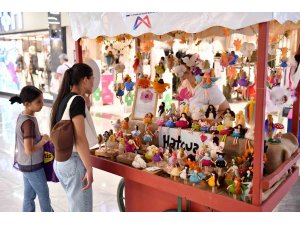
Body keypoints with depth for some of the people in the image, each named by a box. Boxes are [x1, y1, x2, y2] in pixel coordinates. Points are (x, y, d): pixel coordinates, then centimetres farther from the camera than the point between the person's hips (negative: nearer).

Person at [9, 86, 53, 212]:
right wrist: (43, 141, -14)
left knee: (29, 196, 18)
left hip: (26, 164, 8)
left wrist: (40, 138, 1)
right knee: (44, 195, 11)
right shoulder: (29, 122, -26)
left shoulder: (22, 116, 1)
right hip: (32, 166, -8)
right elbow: (29, 150, -28)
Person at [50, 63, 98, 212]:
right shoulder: (77, 100, -16)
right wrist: (89, 169, -18)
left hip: (60, 161, 9)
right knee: (82, 210, 4)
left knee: (75, 207, 22)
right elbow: (80, 138, -21)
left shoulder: (64, 99, 10)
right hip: (74, 161, -9)